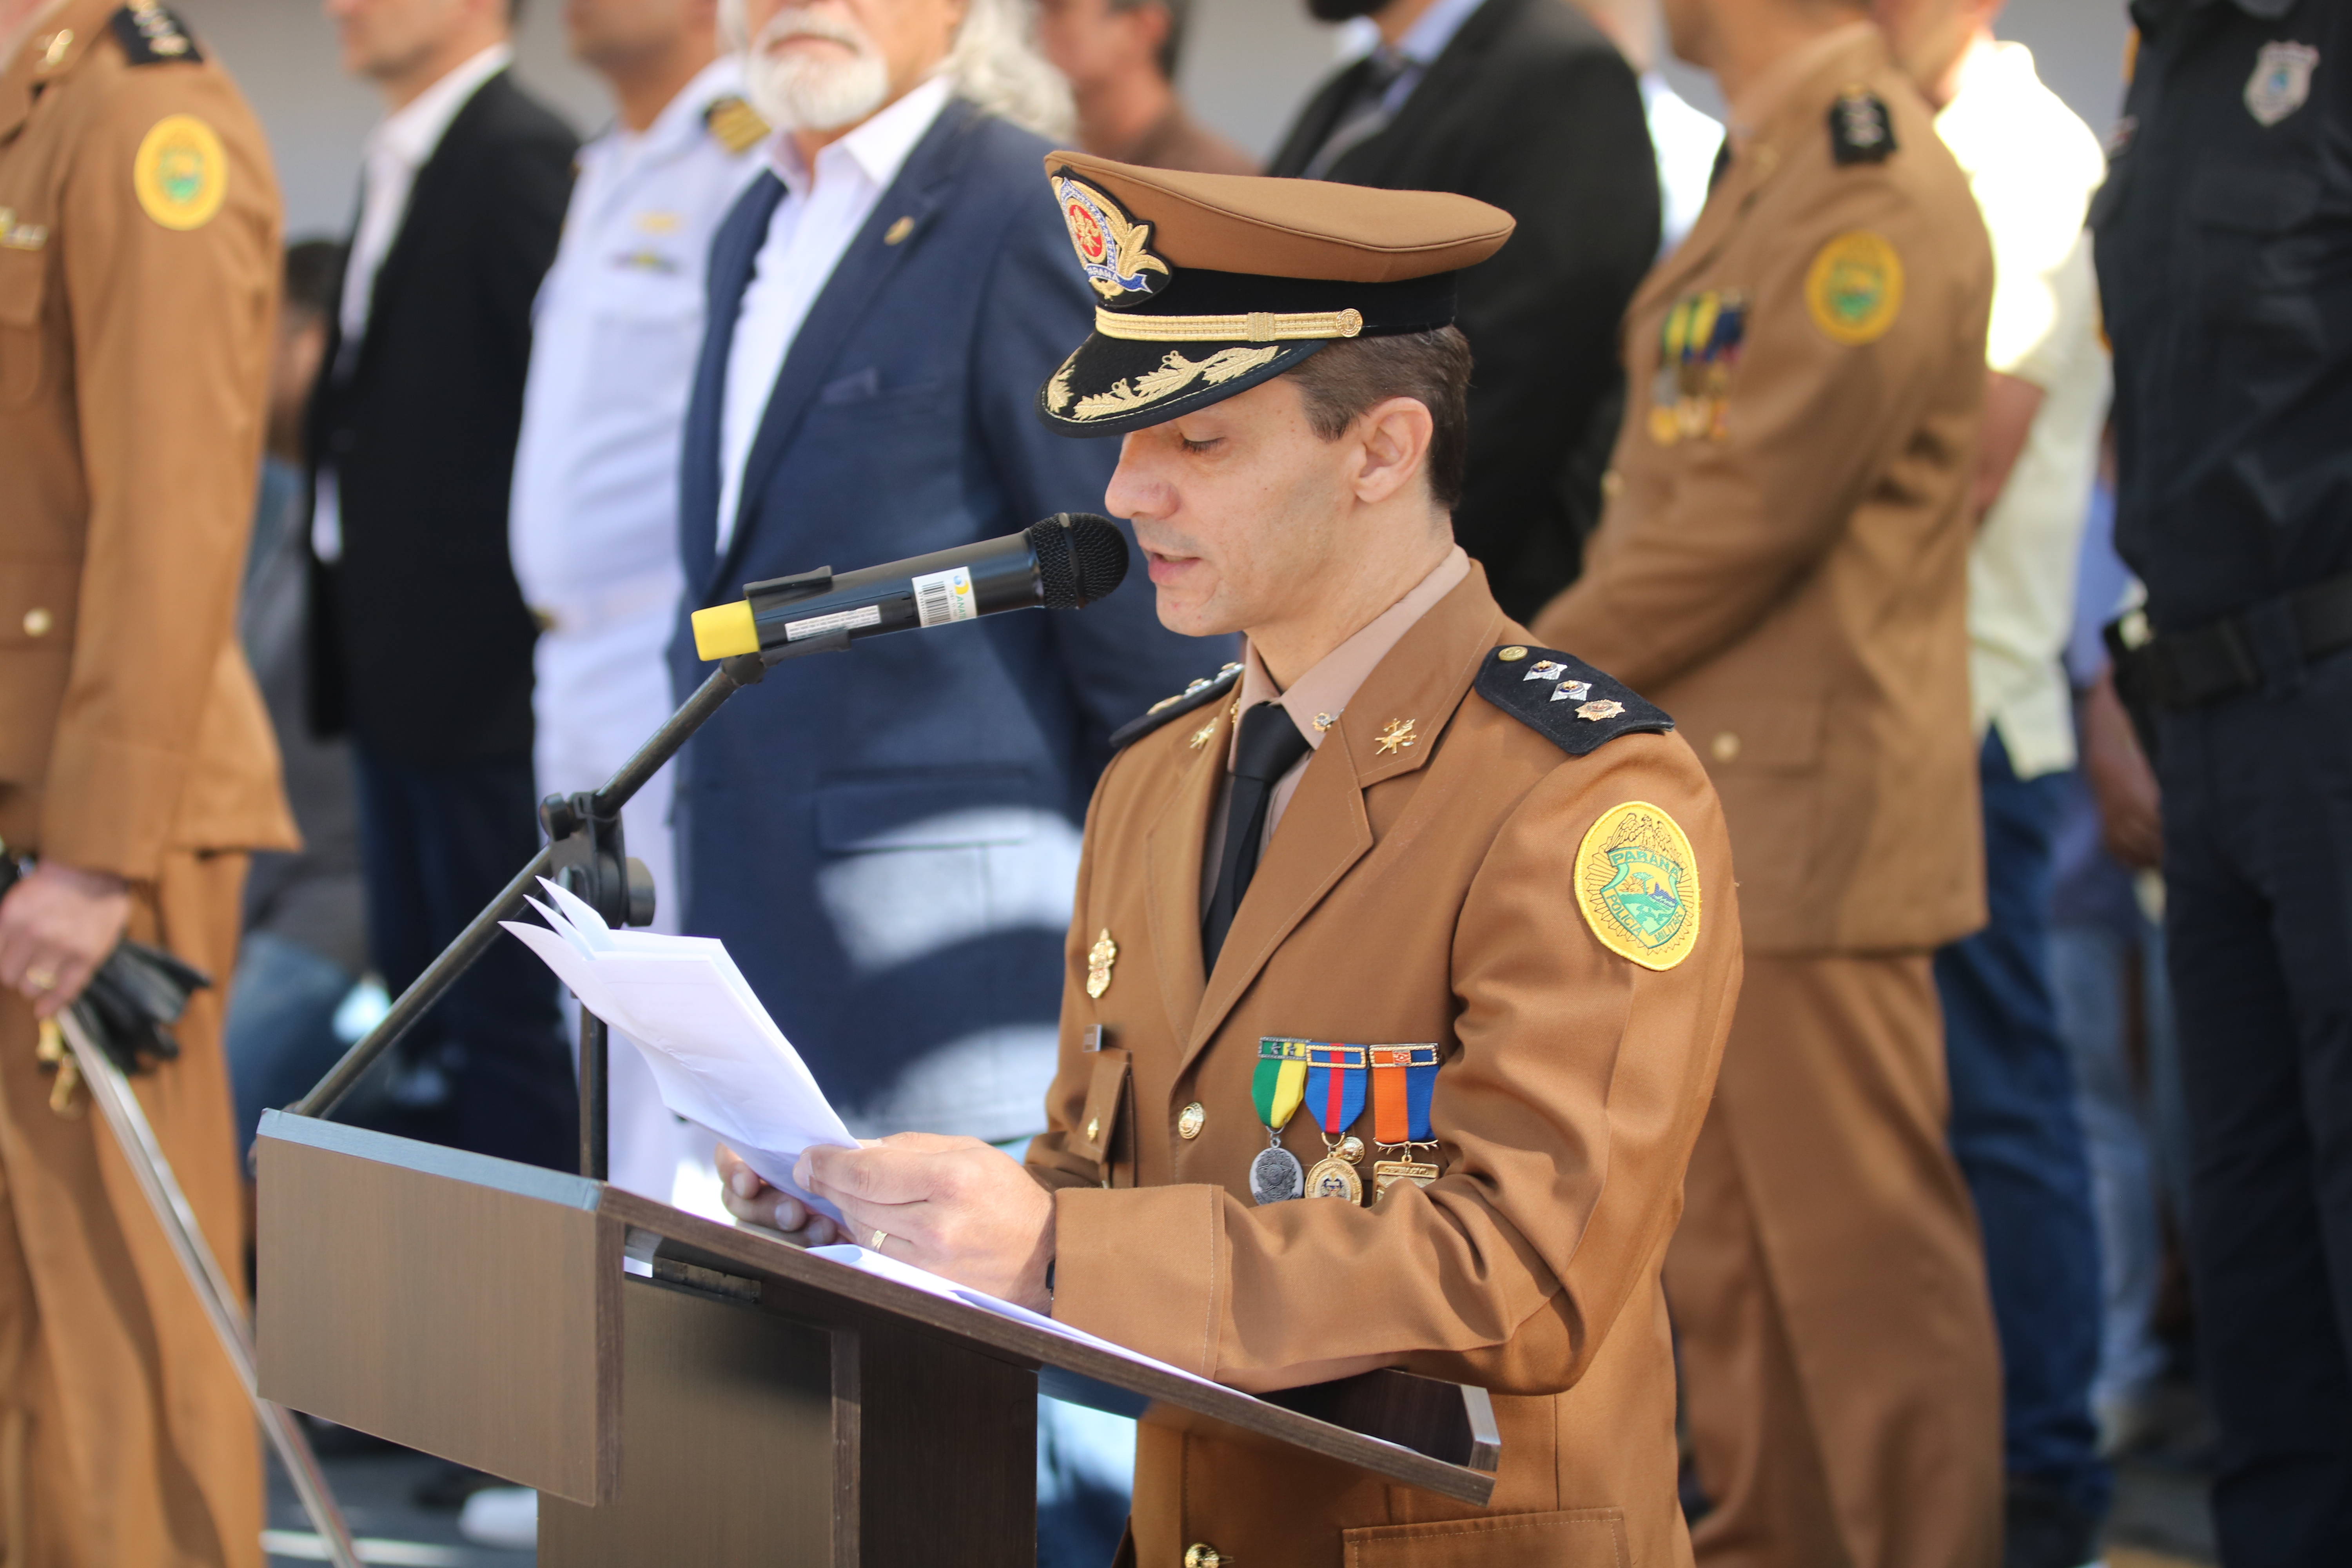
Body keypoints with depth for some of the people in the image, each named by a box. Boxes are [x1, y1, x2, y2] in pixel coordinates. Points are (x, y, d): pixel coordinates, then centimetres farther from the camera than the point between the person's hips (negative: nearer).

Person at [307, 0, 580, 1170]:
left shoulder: (523, 160, -15)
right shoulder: (397, 164, 16)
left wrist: (525, 634, -19)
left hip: (486, 677, -10)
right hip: (401, 677, 10)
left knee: (505, 1027, -5)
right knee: (421, 1006, 15)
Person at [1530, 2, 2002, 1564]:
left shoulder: (1875, 191, -15)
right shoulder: (1764, 177, 15)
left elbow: (1750, 523, -19)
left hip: (1808, 816, -10)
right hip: (1709, 807, 10)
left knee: (1861, 1257, -5)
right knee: (1731, 1254, 16)